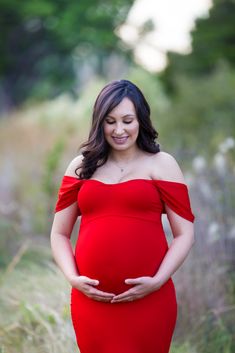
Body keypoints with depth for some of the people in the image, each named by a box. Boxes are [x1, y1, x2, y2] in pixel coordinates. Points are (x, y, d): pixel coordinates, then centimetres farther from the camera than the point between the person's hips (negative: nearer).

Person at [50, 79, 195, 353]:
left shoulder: (161, 164, 3)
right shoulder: (81, 167, 10)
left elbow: (185, 234, 1)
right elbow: (59, 234, 11)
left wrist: (158, 281, -11)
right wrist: (73, 278, -4)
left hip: (149, 300, -2)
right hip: (91, 300, 2)